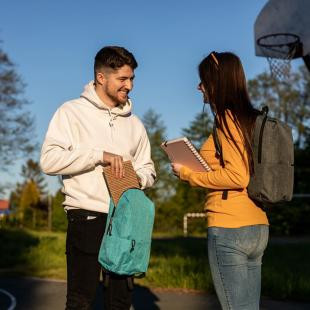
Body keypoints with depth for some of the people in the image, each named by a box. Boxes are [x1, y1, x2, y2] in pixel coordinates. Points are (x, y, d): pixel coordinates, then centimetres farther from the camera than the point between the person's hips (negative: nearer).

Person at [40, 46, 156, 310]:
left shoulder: (134, 123, 16)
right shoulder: (73, 112, 1)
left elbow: (148, 170, 18)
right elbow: (49, 160, -11)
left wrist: (137, 177, -5)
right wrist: (99, 155, -17)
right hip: (87, 217, -5)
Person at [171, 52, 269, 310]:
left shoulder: (227, 119, -10)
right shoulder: (249, 117, 15)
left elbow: (236, 177, -18)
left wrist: (187, 174, -8)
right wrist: (196, 170, 13)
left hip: (229, 228, -9)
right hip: (258, 227, 9)